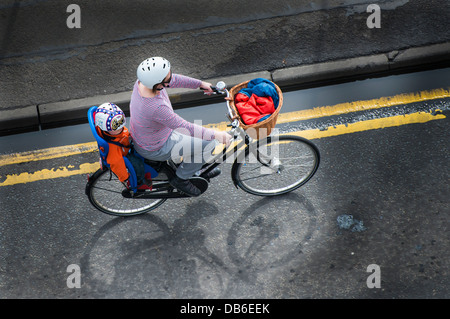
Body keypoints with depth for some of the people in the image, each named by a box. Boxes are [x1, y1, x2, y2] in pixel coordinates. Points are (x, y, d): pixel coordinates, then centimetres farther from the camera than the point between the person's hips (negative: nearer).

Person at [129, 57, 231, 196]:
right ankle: (181, 178, 16)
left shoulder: (142, 82, -17)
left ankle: (197, 170, 43)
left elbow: (175, 80, 1)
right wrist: (215, 134, -26)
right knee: (209, 143, -2)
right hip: (154, 149, -8)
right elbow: (185, 127, -32)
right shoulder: (156, 107, -41)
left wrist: (200, 83, 11)